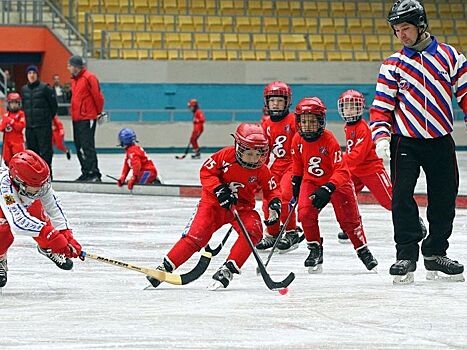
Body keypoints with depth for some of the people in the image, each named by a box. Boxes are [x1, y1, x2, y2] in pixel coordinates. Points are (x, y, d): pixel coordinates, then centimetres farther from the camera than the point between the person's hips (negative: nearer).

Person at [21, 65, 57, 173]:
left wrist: (48, 118, 6)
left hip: (44, 126, -6)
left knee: (45, 150, -6)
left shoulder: (45, 88, -6)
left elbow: (54, 104, -2)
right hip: (29, 126, 6)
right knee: (32, 150, 9)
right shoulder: (24, 90, 11)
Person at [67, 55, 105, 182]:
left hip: (87, 118, -9)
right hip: (76, 118, 9)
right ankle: (86, 172, 17)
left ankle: (94, 174, -10)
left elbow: (98, 96, -12)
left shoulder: (89, 78, -13)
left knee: (87, 146, -11)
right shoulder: (74, 79, 15)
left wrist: (100, 112, -4)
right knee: (79, 147, 10)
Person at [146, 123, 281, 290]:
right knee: (196, 234, -16)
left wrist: (275, 202, -15)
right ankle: (166, 267, -5)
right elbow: (206, 172, -11)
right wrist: (219, 190, -24)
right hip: (214, 201, -2)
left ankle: (228, 269, -21)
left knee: (253, 230, -26)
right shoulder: (225, 156, -17)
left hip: (242, 206, 2)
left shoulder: (261, 171, -8)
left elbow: (272, 189, 6)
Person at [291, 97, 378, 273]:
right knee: (305, 213, -17)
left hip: (338, 181, -3)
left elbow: (341, 170, -28)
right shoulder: (298, 140, -11)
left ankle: (363, 250, 23)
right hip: (311, 181, 3)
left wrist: (328, 189, -38)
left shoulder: (329, 140, -26)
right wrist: (296, 181, 12)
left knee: (349, 218, 3)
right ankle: (315, 249, 1)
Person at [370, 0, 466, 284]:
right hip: (405, 142, -1)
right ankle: (406, 255, -5)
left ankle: (435, 254, 19)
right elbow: (382, 106, 0)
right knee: (402, 197, -11)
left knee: (444, 200, 5)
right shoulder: (393, 65, 2)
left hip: (441, 141, 1)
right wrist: (381, 135, -15)